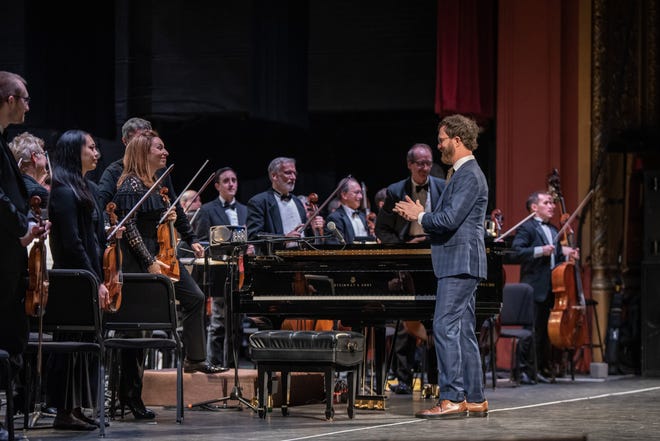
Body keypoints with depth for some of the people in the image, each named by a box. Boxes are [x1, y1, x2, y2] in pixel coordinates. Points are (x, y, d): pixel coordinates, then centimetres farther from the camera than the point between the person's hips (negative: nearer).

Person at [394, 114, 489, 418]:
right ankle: (475, 400, 13)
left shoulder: (469, 176, -14)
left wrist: (420, 216, -7)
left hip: (460, 263, -11)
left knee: (445, 327, -13)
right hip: (460, 264, 11)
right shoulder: (463, 173, 20)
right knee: (463, 331, 10)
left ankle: (452, 399, -14)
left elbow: (450, 219, -22)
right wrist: (421, 215, 11)